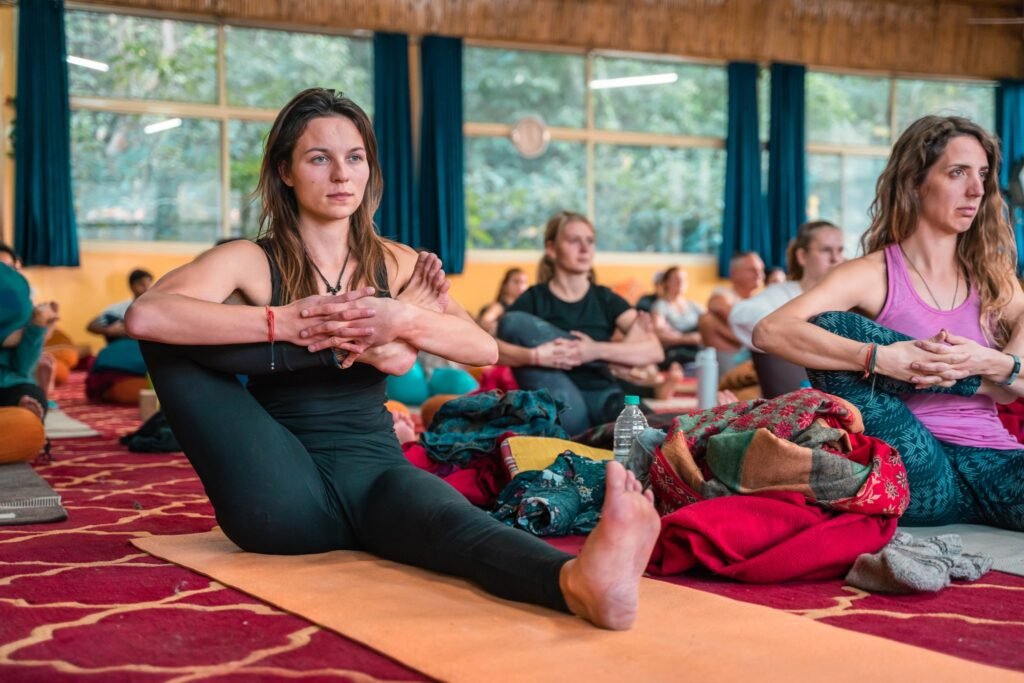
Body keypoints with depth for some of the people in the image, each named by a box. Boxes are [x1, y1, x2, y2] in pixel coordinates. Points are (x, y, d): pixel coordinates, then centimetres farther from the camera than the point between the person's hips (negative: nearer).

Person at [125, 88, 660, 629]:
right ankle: (343, 348, -15)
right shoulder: (251, 262, 2)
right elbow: (145, 316, -18)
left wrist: (403, 321, -22)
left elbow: (484, 348, -2)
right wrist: (282, 322, -24)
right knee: (169, 337, -15)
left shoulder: (394, 264, 14)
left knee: (450, 517, -37)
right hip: (284, 492, -1)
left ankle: (584, 580, -68)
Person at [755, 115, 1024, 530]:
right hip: (919, 474, -2)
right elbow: (770, 332, -16)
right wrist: (882, 359, -25)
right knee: (829, 328, -17)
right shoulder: (874, 274, 1)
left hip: (989, 459, 3)